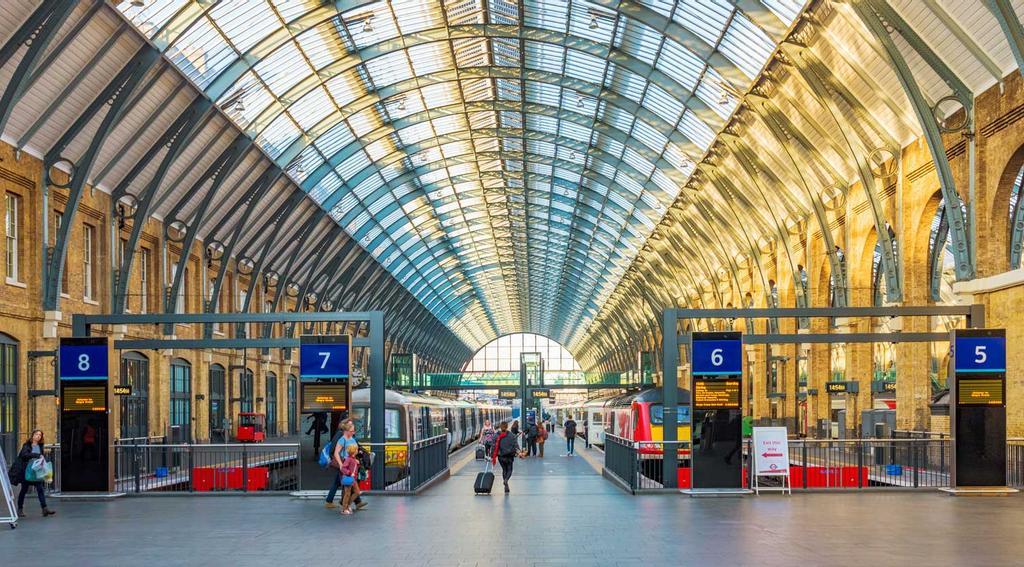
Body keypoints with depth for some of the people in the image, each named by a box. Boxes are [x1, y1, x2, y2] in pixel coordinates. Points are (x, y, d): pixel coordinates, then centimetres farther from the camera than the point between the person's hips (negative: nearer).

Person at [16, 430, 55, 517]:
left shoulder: (40, 446, 10)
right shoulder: (27, 445, -4)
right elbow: (24, 454, -22)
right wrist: (37, 455, -28)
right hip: (27, 470, -4)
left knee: (40, 489, -6)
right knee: (24, 490, 6)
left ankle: (44, 508, -13)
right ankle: (20, 509, 17)